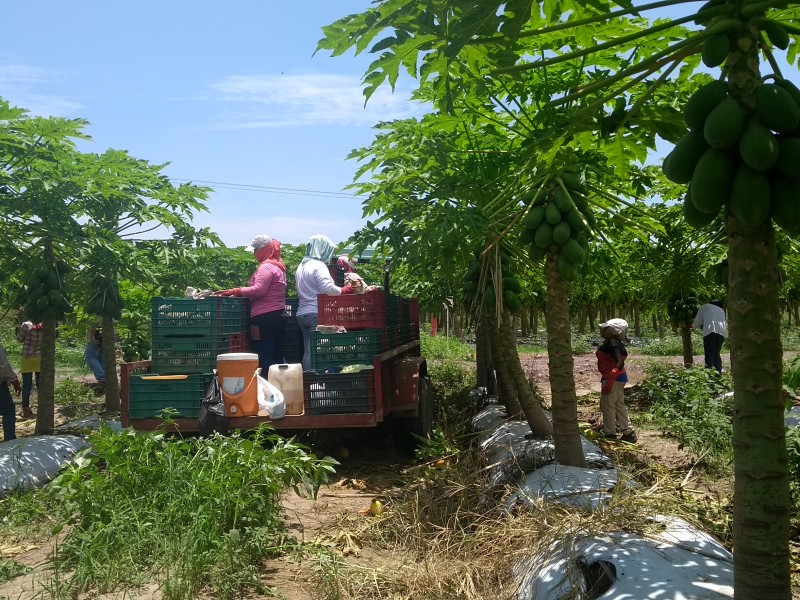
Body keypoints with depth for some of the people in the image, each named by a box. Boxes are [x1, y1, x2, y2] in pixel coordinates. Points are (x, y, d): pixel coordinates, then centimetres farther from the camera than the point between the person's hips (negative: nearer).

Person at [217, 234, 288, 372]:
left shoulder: (266, 267, -11)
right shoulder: (278, 265, 20)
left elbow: (258, 290, -22)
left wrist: (236, 291, -15)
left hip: (266, 316, -10)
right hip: (279, 314, 10)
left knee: (265, 357, -8)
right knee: (277, 355, 9)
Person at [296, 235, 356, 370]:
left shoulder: (302, 266, 17)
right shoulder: (319, 265, -11)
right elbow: (328, 288, -22)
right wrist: (344, 290, -6)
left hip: (302, 313, 9)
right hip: (316, 313, -9)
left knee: (308, 350, 10)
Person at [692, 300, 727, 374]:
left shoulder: (704, 307, 22)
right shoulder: (721, 310, 33)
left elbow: (696, 324, 21)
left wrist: (692, 325, 42)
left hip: (710, 331, -4)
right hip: (721, 332, 4)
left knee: (709, 355, -8)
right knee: (716, 354, 11)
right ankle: (719, 373, 5)